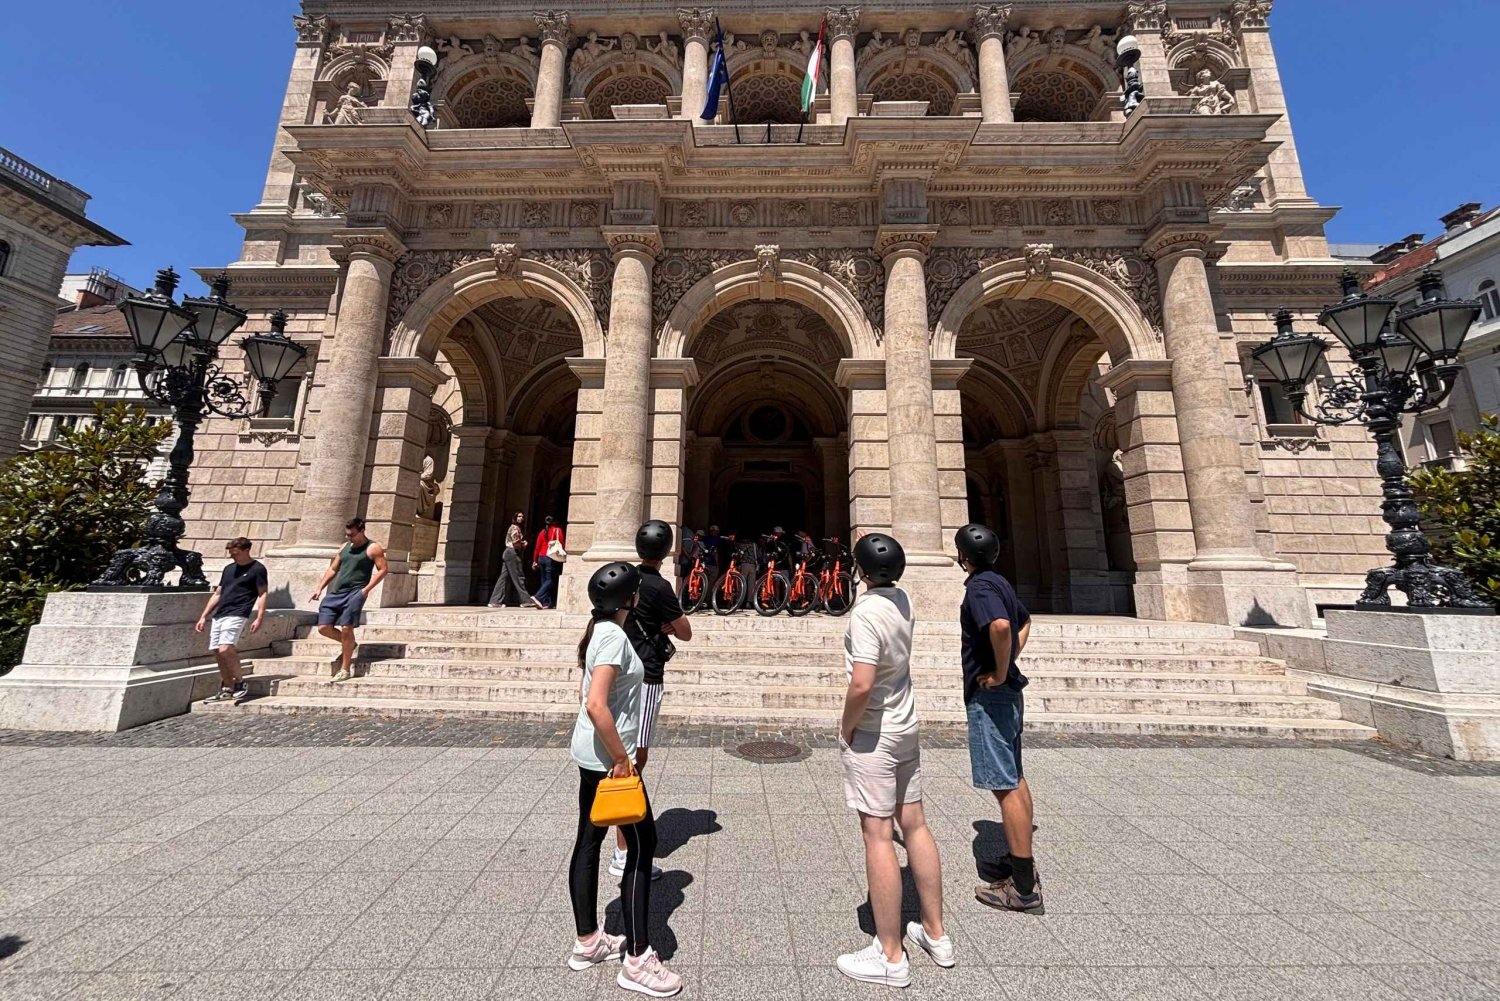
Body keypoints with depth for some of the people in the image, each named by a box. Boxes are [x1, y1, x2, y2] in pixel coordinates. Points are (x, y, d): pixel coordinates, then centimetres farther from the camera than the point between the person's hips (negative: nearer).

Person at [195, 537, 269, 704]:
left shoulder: (257, 568, -2)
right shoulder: (228, 569, 18)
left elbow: (262, 594, -7)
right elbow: (217, 594, 23)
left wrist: (259, 618, -16)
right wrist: (203, 617, 17)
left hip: (236, 615, -8)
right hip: (218, 615, 8)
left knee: (225, 650, -20)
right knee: (218, 653, 6)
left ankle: (241, 684, -4)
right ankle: (227, 690, 16)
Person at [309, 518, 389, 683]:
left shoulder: (373, 548, -4)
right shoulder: (345, 547, 16)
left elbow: (383, 570, -9)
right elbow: (332, 569, 22)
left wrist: (366, 589, -16)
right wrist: (319, 587, 12)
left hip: (355, 593, -7)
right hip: (336, 592, 7)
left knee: (346, 629, -9)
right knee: (323, 628, 0)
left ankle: (345, 670, 2)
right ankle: (347, 644, 28)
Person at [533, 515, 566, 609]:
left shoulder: (542, 532, 11)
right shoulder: (557, 530, 0)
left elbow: (537, 547, 9)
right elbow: (560, 544, -7)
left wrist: (535, 561, 13)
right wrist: (563, 552, 9)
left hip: (541, 558, 5)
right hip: (551, 558, -5)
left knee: (544, 580, 10)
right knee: (550, 580, -5)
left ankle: (546, 602, 9)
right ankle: (537, 597, -23)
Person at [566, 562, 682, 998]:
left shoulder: (601, 630, 7)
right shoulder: (614, 636, -22)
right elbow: (596, 705, -30)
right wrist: (622, 759, -21)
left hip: (590, 754, 10)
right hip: (606, 757, -10)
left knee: (589, 840, 19)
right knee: (642, 844, 2)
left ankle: (587, 941, 36)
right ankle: (637, 960, 15)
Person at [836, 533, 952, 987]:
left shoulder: (866, 611, -23)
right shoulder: (902, 600, 0)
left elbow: (862, 684, -30)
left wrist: (846, 727, -13)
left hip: (872, 734, -8)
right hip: (907, 728, 8)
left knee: (878, 837, 4)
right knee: (915, 826, 19)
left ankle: (890, 957, 19)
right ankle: (935, 934, 36)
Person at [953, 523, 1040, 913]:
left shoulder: (980, 586, -19)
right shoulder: (999, 582, 10)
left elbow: (1000, 626, -38)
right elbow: (1024, 621, 27)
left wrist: (1000, 673, -24)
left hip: (989, 694, -10)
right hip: (1008, 693, 10)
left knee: (1004, 786, -2)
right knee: (1015, 779, 18)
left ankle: (1023, 887, 8)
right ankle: (1022, 862, 32)